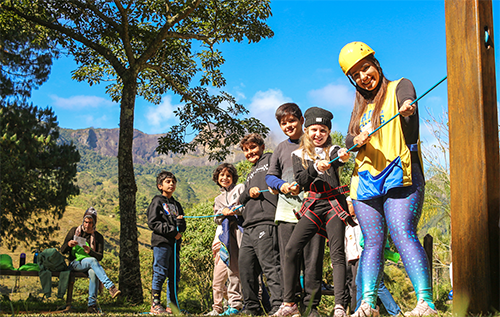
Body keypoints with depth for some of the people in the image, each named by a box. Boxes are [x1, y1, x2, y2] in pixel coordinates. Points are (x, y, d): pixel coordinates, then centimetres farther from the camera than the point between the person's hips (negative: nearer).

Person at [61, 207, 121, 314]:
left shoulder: (98, 237, 9)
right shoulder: (74, 231, 8)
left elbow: (100, 256, 0)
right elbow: (62, 251, 8)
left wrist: (90, 251, -21)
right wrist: (68, 244, -16)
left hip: (90, 264, 1)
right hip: (75, 264, -1)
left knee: (93, 272, -38)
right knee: (92, 261, -35)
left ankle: (92, 305, -35)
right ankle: (111, 287, -49)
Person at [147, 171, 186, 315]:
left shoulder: (177, 205, 22)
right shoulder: (157, 202, 2)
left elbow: (183, 227, 20)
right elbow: (153, 223, -8)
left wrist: (180, 221, -5)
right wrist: (172, 231, -13)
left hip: (174, 243, 6)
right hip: (161, 243, -6)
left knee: (175, 275, 5)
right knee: (160, 273, -8)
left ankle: (172, 305, 11)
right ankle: (155, 305, -2)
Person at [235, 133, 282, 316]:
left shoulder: (270, 160, 10)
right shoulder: (251, 174, 33)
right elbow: (241, 199, 27)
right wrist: (248, 192, 6)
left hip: (265, 222, -9)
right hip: (249, 227, 9)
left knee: (269, 264, -15)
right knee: (245, 264, 7)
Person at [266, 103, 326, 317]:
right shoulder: (281, 149, 18)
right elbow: (270, 176, 20)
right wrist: (282, 185, -2)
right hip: (287, 209, 3)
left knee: (313, 259, -3)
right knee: (288, 259, 1)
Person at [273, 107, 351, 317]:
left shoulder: (332, 150, 7)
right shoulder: (299, 155, 13)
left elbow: (336, 159, -18)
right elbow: (301, 180, 0)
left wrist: (342, 157, -43)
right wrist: (316, 168, -18)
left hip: (333, 203, -2)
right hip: (312, 206, 2)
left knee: (337, 254, -11)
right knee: (291, 249, -9)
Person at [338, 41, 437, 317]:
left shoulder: (399, 87, 7)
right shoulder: (361, 106, 23)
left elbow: (408, 102, -16)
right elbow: (349, 140, 14)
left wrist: (407, 109, -41)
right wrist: (358, 140, -10)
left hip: (399, 174, -6)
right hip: (365, 179, 6)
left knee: (403, 235, -20)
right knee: (373, 242, 1)